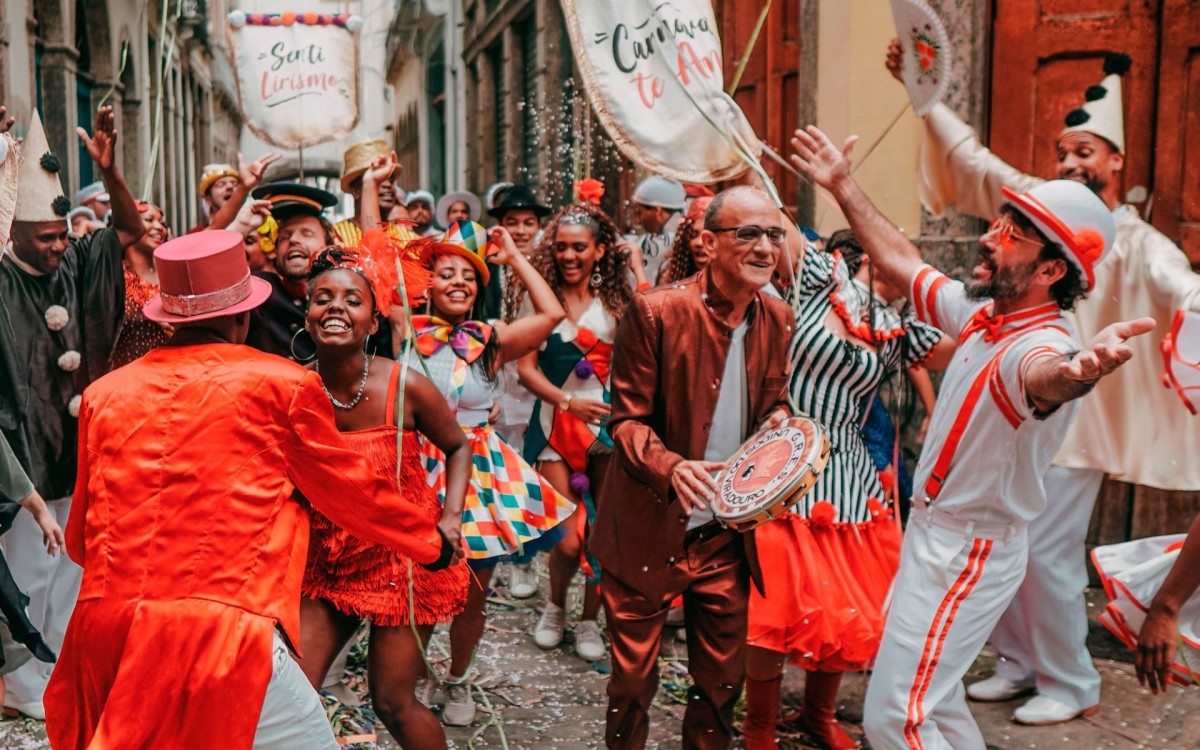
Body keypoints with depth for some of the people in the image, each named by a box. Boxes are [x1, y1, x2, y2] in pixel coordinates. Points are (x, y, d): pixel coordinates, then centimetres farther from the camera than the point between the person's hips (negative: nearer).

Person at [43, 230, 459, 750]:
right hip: (224, 631, -5)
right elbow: (348, 490, 8)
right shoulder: (282, 384, -2)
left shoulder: (104, 394, 9)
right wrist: (431, 542, 25)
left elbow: (80, 537, 18)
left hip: (103, 630, 6)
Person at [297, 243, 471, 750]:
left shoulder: (405, 387, -16)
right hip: (325, 562, 3)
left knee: (392, 703, 4)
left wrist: (451, 517, -11)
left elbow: (458, 447, 1)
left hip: (401, 556, -3)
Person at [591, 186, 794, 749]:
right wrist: (671, 467, -31)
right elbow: (628, 419, -12)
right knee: (633, 680, 10)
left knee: (723, 680, 15)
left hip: (726, 537, 5)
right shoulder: (655, 311, -15)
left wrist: (779, 423, -10)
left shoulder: (776, 319, 2)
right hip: (649, 533, -4)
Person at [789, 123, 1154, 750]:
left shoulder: (1040, 344, -27)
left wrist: (1081, 368, -76)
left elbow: (1044, 375, -52)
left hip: (966, 551, -9)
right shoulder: (982, 315, -1)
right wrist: (842, 187, 15)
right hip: (934, 532, 9)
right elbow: (902, 263, 11)